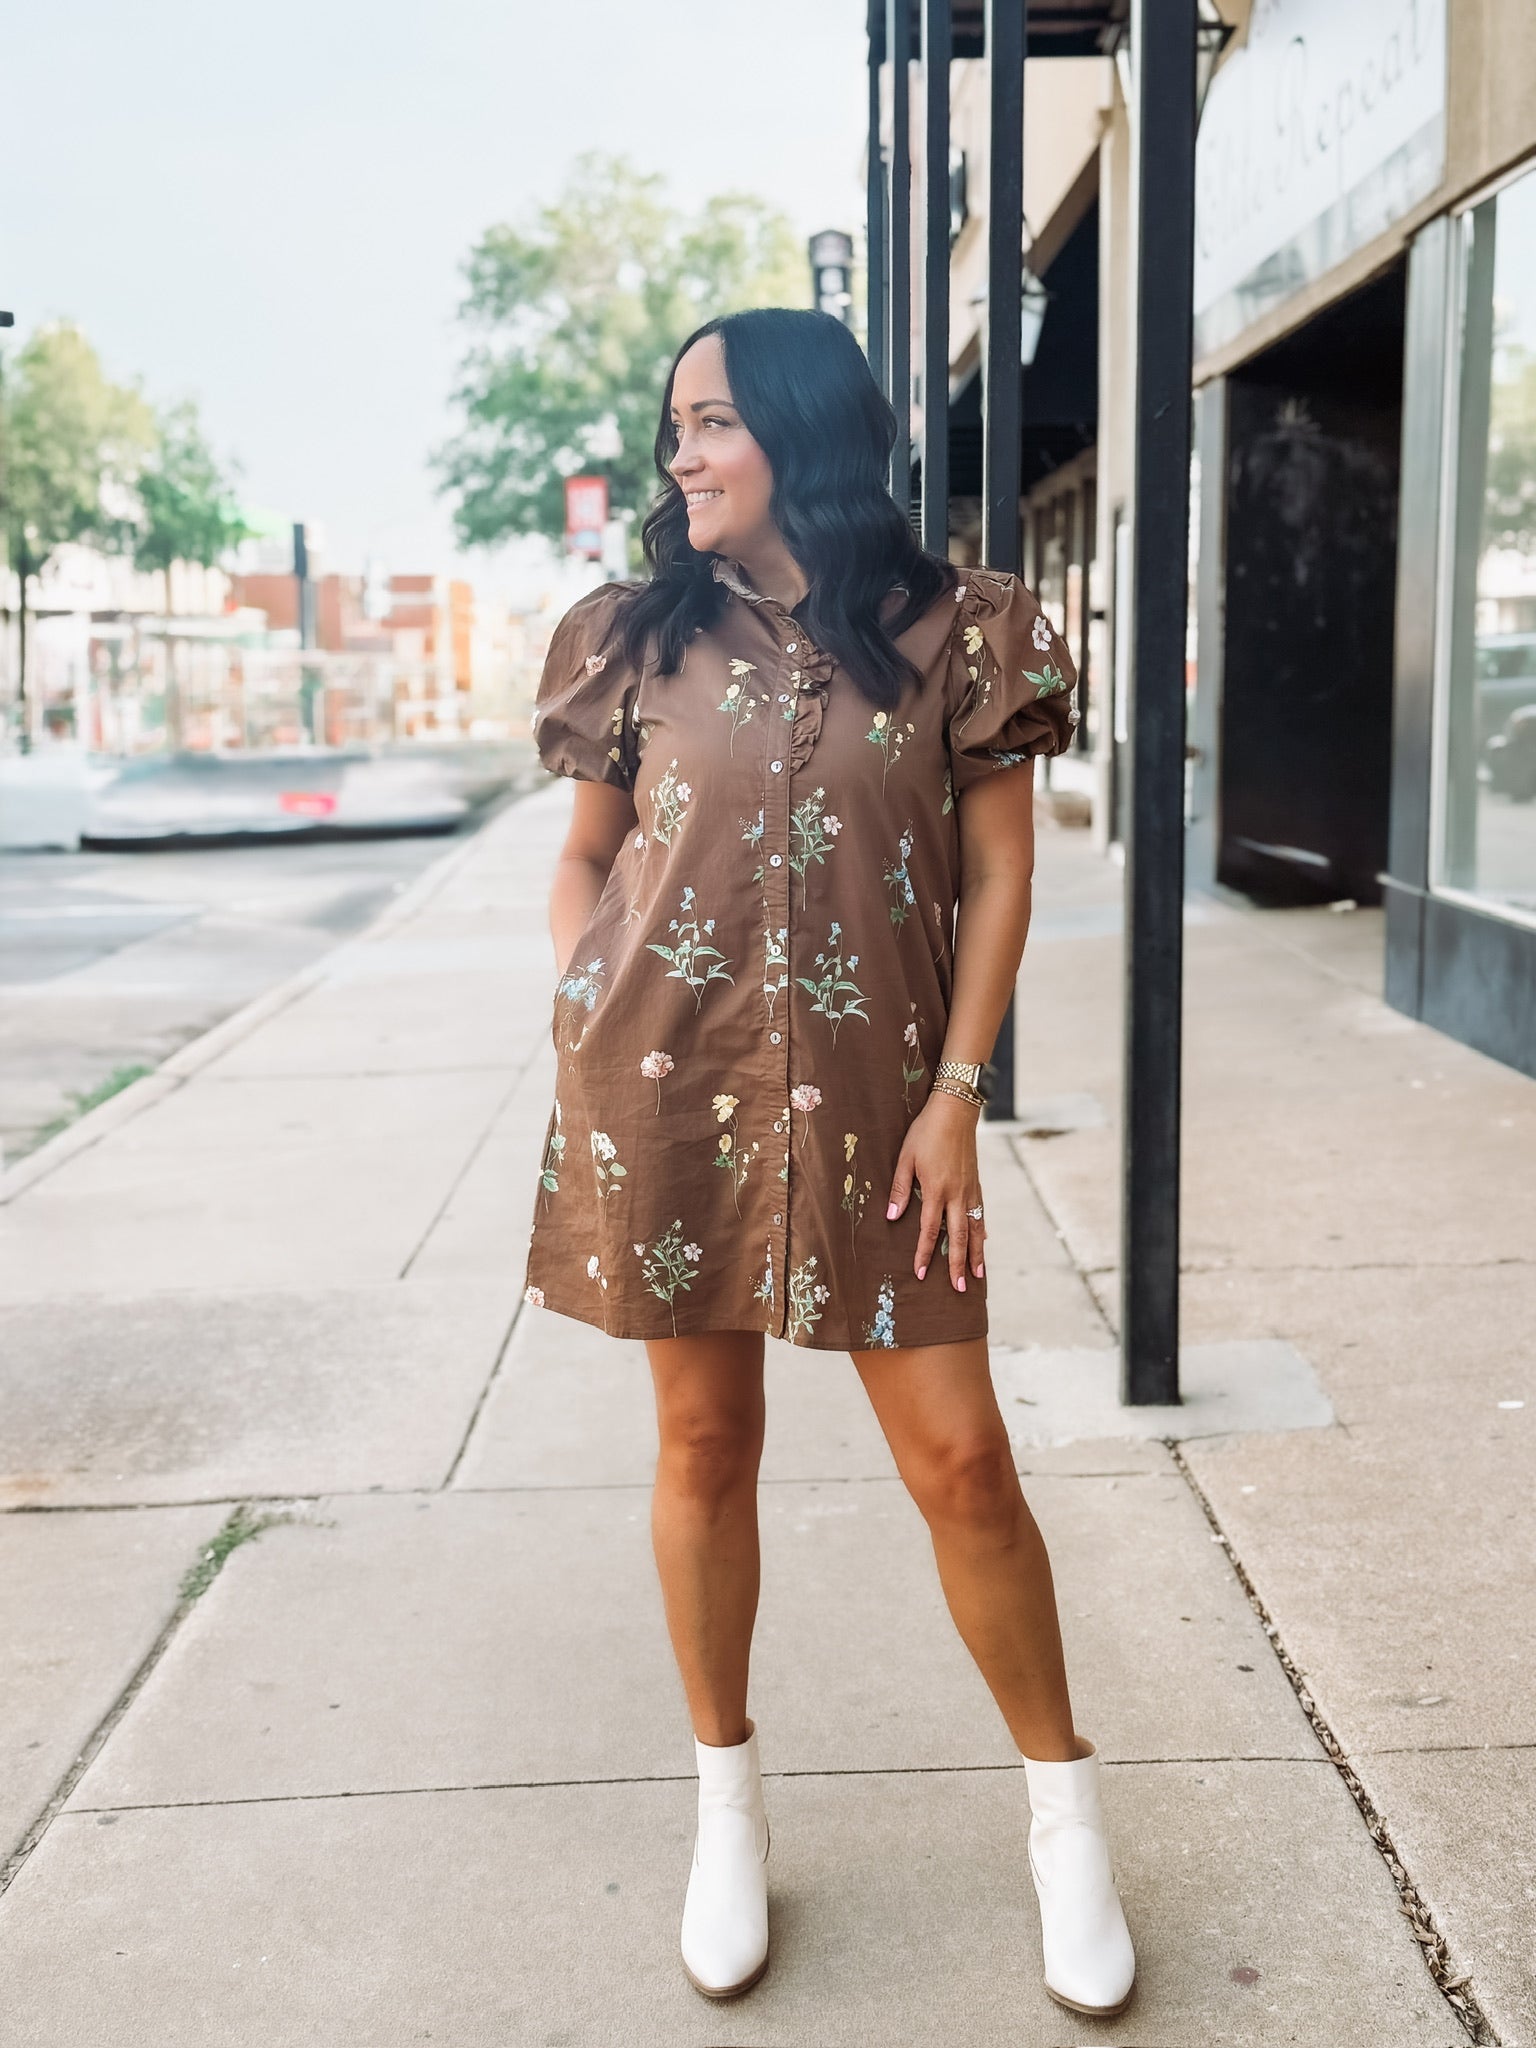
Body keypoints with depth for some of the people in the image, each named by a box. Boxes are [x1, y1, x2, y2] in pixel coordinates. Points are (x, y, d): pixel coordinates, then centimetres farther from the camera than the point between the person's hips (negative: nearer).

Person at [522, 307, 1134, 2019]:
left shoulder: (956, 634, 1)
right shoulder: (644, 637, 7)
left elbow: (997, 873, 1)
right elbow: (584, 851, 15)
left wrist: (956, 1092, -5)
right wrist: (577, 1023, 0)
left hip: (867, 1096, -2)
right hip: (665, 1087, 2)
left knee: (960, 1457, -1)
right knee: (705, 1437, 9)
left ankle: (1064, 1810, 20)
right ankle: (727, 1802, 28)